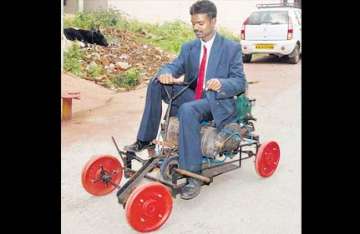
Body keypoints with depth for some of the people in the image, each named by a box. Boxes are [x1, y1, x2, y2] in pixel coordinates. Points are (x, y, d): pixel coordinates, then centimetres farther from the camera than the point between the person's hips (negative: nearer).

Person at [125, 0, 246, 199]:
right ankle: (145, 140, -8)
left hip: (217, 103, -5)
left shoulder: (232, 48, -2)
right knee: (156, 83, -12)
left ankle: (193, 175, -33)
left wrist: (221, 84, -29)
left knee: (187, 109, -37)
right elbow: (174, 66, 0)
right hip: (191, 98, 6)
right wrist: (165, 73, -25)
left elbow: (240, 82, -7)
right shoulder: (189, 47, 13)